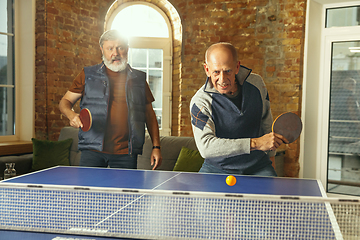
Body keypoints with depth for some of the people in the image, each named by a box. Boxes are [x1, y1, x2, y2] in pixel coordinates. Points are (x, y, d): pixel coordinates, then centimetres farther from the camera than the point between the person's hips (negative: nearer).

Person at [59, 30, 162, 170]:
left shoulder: (139, 79, 12)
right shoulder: (88, 75, 8)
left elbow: (150, 115, 15)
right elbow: (65, 102, 11)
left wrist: (156, 147, 8)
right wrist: (71, 115, -13)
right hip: (93, 150, -1)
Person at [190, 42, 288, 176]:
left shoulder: (256, 83, -4)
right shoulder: (200, 102, -18)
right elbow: (205, 146, -31)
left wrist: (270, 154, 21)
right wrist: (255, 143, -34)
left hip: (258, 165, 2)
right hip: (217, 169, -2)